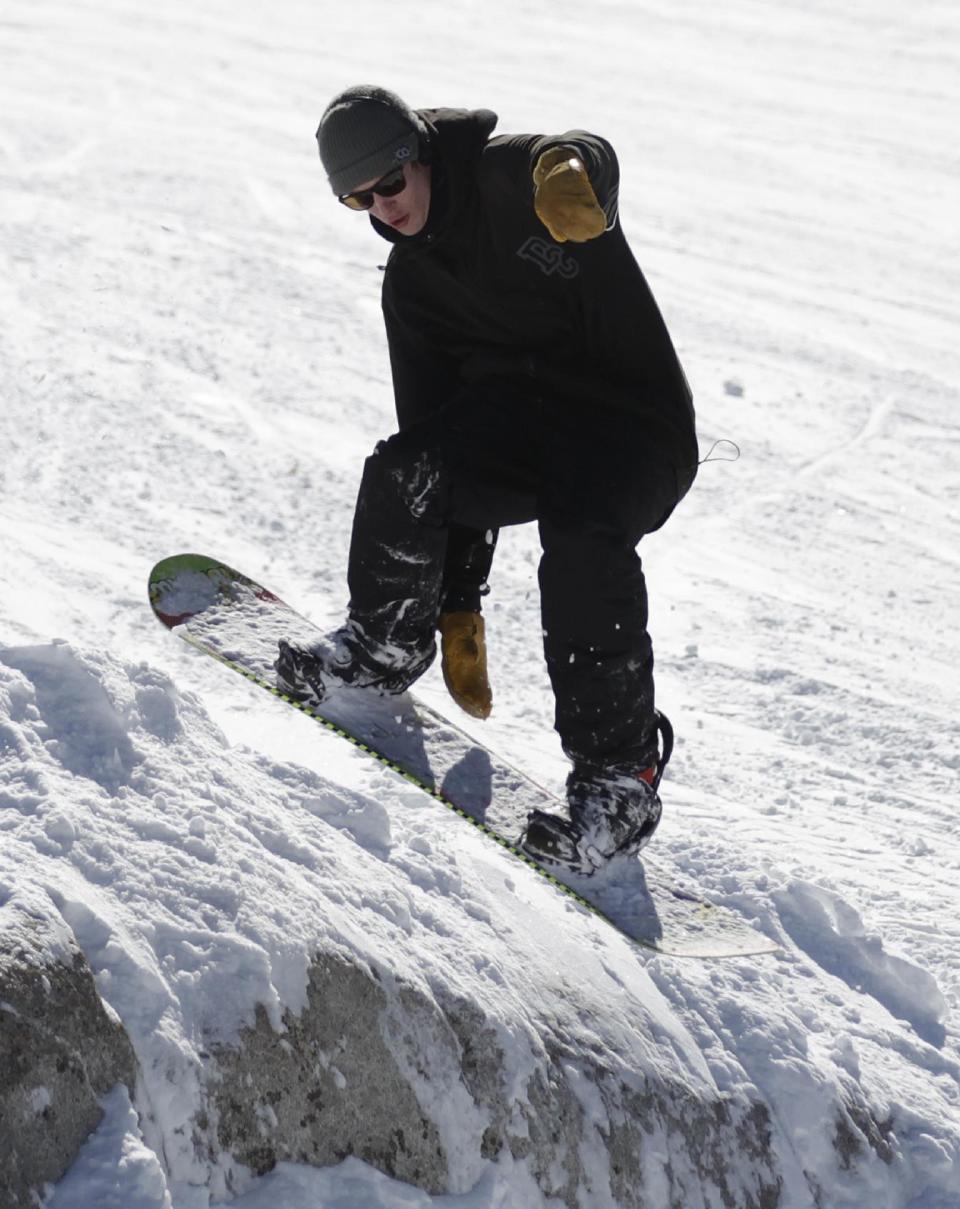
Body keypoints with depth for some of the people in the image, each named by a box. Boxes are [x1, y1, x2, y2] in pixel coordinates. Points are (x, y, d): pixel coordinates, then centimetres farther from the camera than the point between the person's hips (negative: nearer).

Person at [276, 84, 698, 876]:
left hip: (633, 432, -5)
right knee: (406, 470, -22)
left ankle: (621, 780, -21)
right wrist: (460, 612, 6)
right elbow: (438, 428, 8)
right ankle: (386, 643, 6)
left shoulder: (507, 178, -9)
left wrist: (570, 173, -63)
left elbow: (590, 158, -34)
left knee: (581, 540, -33)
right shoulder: (412, 283, 8)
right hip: (519, 417, 5)